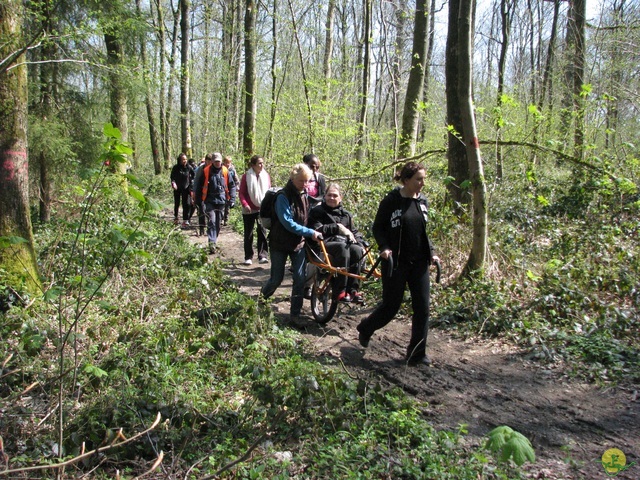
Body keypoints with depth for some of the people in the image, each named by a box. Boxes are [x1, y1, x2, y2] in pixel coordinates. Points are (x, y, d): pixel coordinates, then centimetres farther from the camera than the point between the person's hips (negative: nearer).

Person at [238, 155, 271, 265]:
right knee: (248, 234, 7)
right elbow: (241, 193, -4)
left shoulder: (266, 175, 3)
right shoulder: (246, 176, -5)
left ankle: (263, 256, -4)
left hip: (263, 209, 1)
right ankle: (248, 257, 16)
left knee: (262, 232, -6)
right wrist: (245, 204, -20)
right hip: (249, 210, -1)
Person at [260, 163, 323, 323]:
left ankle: (295, 314, 7)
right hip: (280, 244, -5)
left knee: (300, 279, -4)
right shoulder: (283, 196, -18)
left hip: (299, 243, 5)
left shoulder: (304, 195, 3)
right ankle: (261, 298, 36)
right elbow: (287, 222, -25)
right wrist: (310, 233, -27)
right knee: (277, 278, 4)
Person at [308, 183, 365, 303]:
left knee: (356, 249, -31)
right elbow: (316, 229, -7)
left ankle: (353, 289, -26)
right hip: (324, 245, -4)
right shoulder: (317, 211, 10)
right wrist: (337, 227, -14)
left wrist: (360, 242, 0)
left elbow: (354, 231, 21)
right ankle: (339, 292, -38)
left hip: (344, 243, 4)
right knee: (342, 247, -37)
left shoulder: (346, 214, 24)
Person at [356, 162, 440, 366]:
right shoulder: (391, 201, -9)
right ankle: (365, 329, 32)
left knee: (422, 307, 2)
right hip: (395, 262, -5)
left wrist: (431, 252, 6)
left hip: (419, 263, 5)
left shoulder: (422, 201, 6)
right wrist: (384, 247, -17)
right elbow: (377, 228, -2)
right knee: (391, 305, 3)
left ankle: (417, 353, 14)